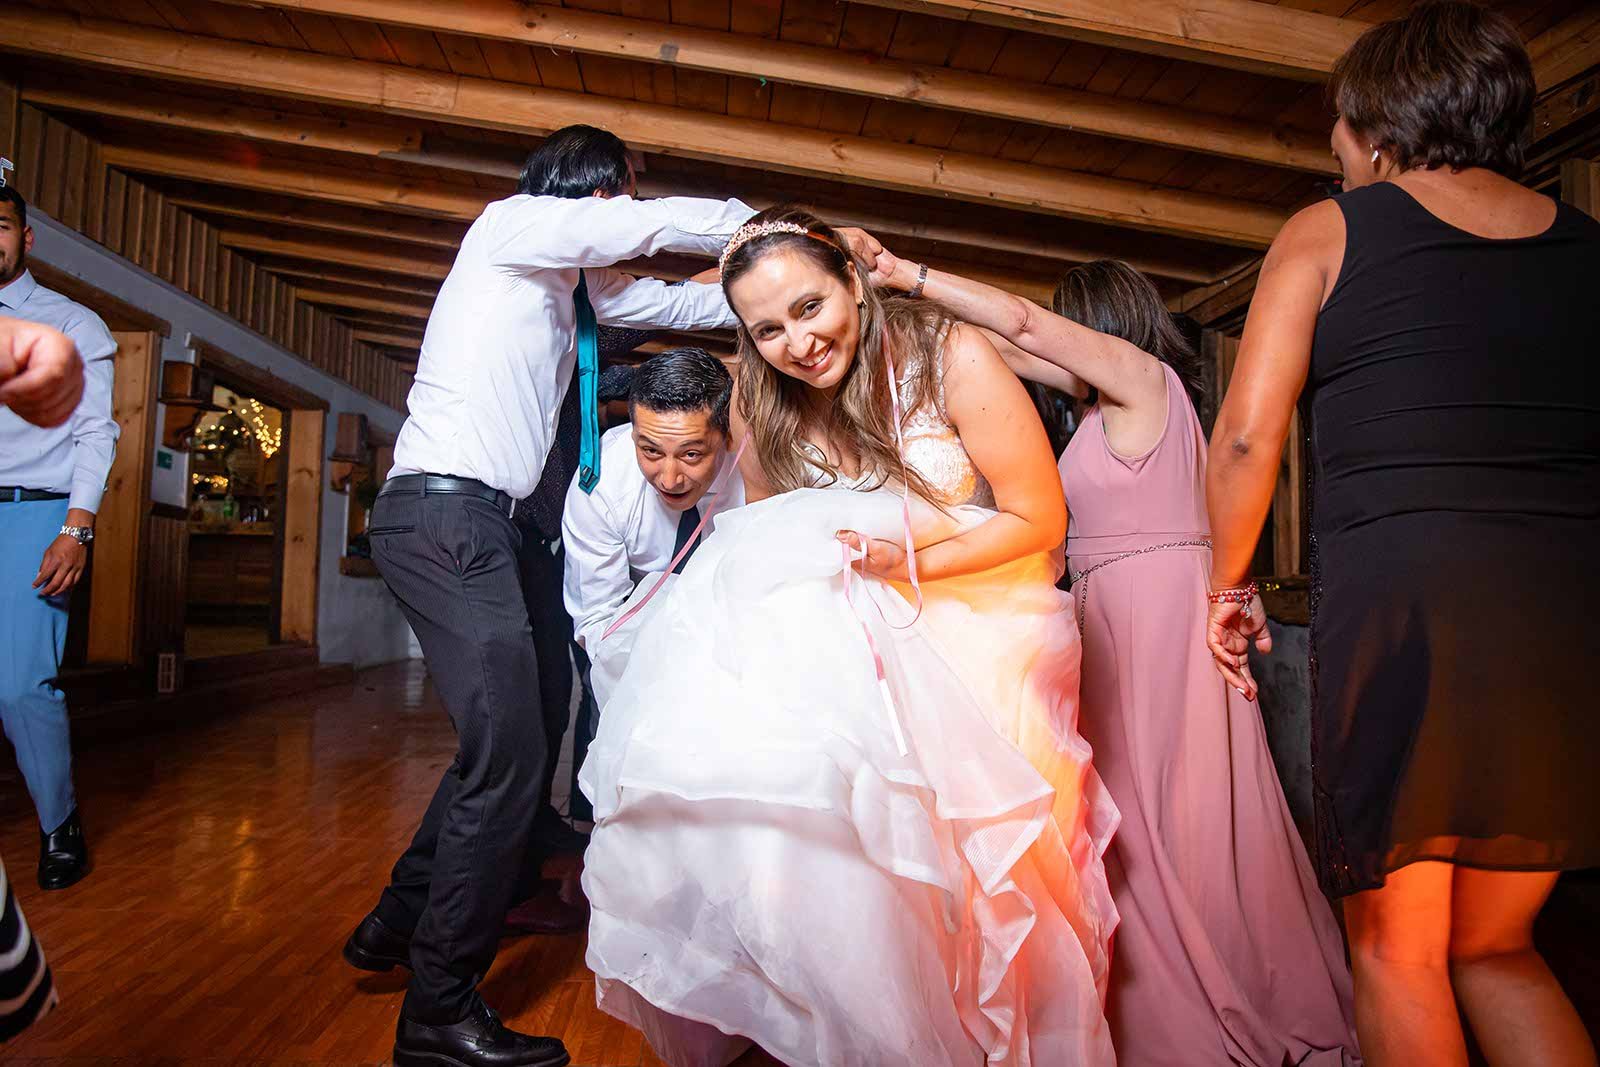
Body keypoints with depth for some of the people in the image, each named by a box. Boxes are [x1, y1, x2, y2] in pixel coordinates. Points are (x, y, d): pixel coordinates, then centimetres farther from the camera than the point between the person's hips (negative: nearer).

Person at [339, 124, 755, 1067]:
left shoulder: (580, 282, 22)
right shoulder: (512, 224, -1)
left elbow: (680, 301, 26)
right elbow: (662, 223, -6)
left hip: (477, 523, 10)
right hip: (445, 511, -10)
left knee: (502, 739, 15)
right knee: (509, 753, -11)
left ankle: (400, 923, 31)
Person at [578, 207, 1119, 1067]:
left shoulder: (950, 357, -13)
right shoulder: (763, 408, 1)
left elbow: (1040, 519, -10)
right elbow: (768, 542, 9)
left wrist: (911, 563, -20)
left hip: (976, 623, -4)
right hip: (864, 637, 4)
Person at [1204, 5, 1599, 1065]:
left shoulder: (1329, 231, 5)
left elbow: (1246, 437, -3)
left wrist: (1230, 584, 9)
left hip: (1400, 596, -5)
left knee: (1397, 947, 11)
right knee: (1494, 945, 22)